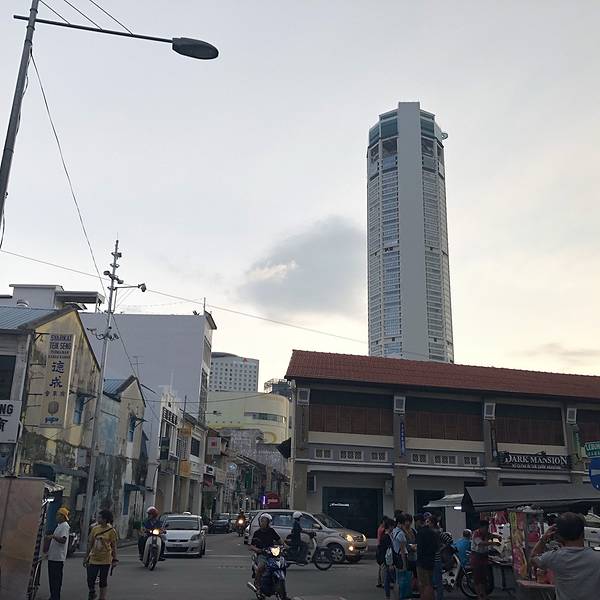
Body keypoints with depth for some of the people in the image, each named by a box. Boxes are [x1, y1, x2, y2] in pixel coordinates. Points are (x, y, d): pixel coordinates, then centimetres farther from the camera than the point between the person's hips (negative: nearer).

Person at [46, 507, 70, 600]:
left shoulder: (65, 526, -12)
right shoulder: (59, 525, 18)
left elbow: (63, 540, -24)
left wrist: (53, 536, -35)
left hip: (58, 558, -10)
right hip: (52, 556, 10)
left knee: (56, 579, -7)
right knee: (52, 578, 15)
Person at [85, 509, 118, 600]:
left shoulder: (111, 531, -8)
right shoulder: (95, 529, 3)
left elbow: (114, 546, -4)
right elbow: (90, 544, 10)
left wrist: (115, 559, -7)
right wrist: (86, 557, 11)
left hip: (105, 560, -3)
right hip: (94, 559, 3)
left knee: (103, 581, 6)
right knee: (90, 580, 1)